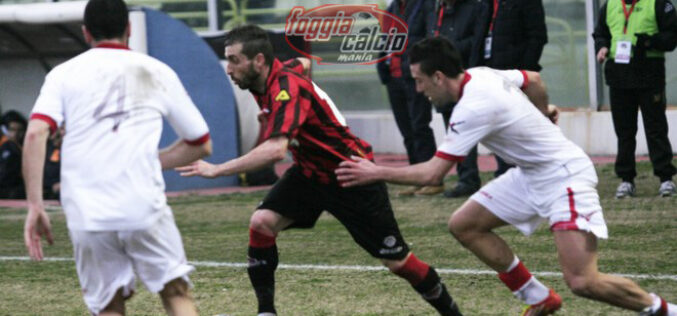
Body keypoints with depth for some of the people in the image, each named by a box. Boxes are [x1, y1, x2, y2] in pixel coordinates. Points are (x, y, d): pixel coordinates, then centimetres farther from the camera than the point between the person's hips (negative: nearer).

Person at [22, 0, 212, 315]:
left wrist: (35, 206, -5)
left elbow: (35, 134, -6)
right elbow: (201, 145, 19)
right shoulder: (157, 72, 14)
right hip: (145, 206, 0)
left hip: (85, 215, 0)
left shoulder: (63, 74, 10)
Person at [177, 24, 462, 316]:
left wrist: (217, 170, -47)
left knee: (397, 261, -1)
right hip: (309, 172, 8)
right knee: (261, 222, -16)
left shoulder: (287, 88, -31)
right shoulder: (276, 74, -6)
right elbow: (302, 63, 20)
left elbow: (276, 150, -47)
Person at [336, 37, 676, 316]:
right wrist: (542, 113, 37)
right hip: (531, 175, 10)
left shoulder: (473, 109, -26)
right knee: (463, 225, 5)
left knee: (583, 282, -20)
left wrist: (376, 173, -14)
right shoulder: (481, 74, -1)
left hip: (565, 176, -10)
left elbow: (432, 173, -24)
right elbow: (534, 80, 17)